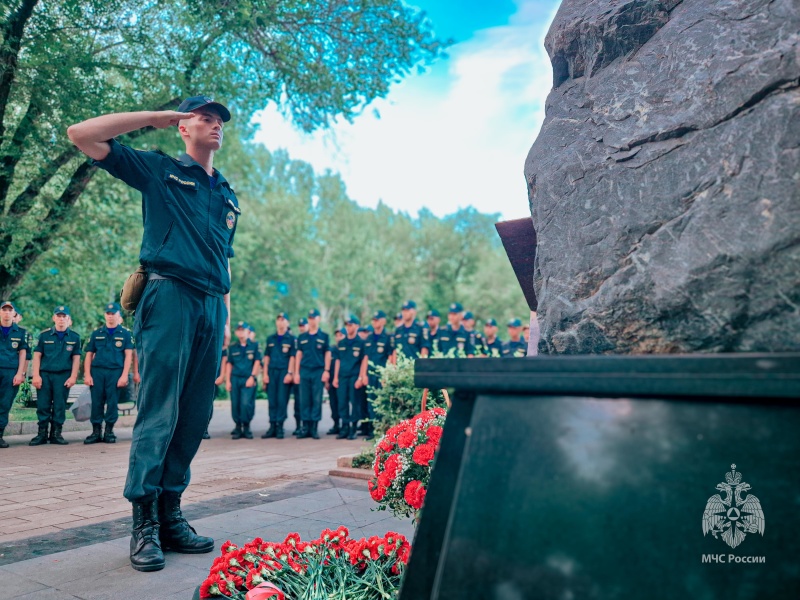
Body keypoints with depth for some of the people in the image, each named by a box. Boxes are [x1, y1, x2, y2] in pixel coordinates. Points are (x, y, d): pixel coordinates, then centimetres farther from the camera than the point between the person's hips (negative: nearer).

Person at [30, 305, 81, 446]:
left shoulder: (74, 337, 6)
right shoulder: (44, 335, 5)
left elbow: (76, 358, 6)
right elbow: (37, 356, 4)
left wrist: (73, 377, -3)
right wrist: (36, 375, -4)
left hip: (63, 376, 0)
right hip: (45, 374, 0)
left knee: (60, 406, 1)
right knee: (43, 405, -1)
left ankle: (56, 434, 9)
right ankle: (42, 433, 8)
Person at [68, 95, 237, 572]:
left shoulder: (229, 197, 24)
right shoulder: (159, 170, 8)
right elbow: (82, 135, 0)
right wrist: (154, 117, 4)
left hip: (212, 308, 6)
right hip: (171, 297, -6)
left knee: (194, 418, 5)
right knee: (159, 414, -8)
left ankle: (170, 515, 14)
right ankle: (145, 524, 0)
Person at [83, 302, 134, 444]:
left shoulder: (125, 334, 7)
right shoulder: (96, 333, 13)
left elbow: (128, 355, 2)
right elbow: (89, 355, 12)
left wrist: (124, 375, -7)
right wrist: (87, 374, 1)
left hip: (115, 371, -2)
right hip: (97, 370, 2)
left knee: (112, 402, 0)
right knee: (96, 402, 1)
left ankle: (109, 431, 9)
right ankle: (96, 431, 9)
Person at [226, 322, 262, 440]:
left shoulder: (254, 346, 6)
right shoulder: (233, 348, 14)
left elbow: (257, 362, 2)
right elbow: (229, 364, 13)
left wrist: (252, 377, -7)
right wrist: (227, 381, 6)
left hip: (249, 379, -3)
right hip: (235, 379, 3)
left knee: (246, 404, -15)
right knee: (235, 404, 0)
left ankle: (246, 427, 1)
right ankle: (238, 427, 13)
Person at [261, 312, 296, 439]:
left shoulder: (291, 339, 3)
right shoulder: (270, 339, 14)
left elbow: (292, 357, -2)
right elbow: (266, 357, 13)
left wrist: (289, 373, -10)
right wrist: (265, 374, 6)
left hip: (284, 372, -4)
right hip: (272, 371, 4)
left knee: (282, 400, -4)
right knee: (272, 400, 4)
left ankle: (279, 427, 3)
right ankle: (272, 427, 10)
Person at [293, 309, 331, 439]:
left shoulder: (324, 336, 6)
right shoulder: (302, 337, 13)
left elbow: (327, 354, 4)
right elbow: (299, 355, 12)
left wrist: (326, 371, -4)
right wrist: (296, 372, 6)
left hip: (318, 371, -2)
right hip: (304, 371, 2)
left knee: (317, 400, -2)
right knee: (304, 400, 2)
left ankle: (314, 428, 3)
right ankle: (305, 427, 7)